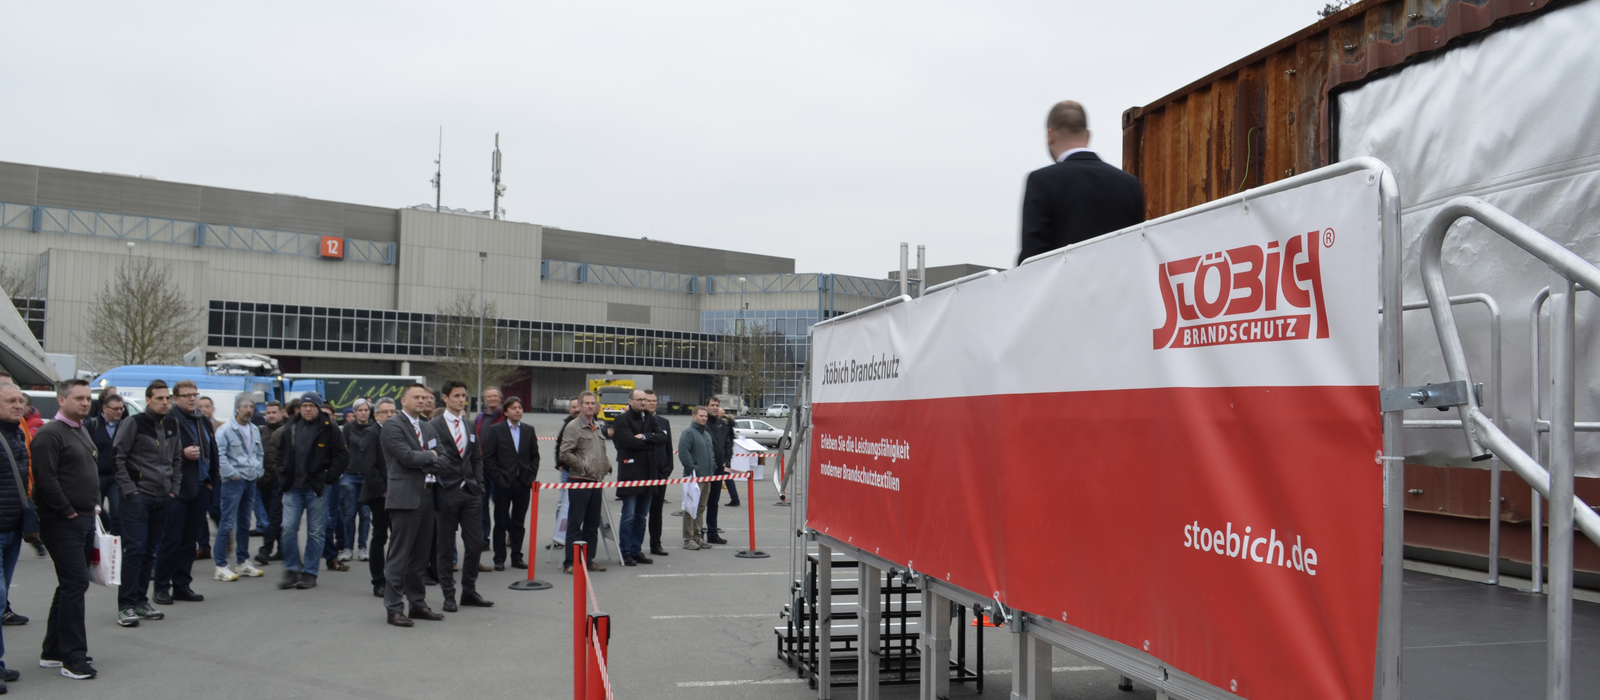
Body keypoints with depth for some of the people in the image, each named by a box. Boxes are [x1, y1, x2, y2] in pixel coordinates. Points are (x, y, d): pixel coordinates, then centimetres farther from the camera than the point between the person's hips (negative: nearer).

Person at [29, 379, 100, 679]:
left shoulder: (82, 432, 17)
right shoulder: (49, 434, -13)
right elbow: (45, 480, -21)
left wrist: (94, 504, 13)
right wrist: (68, 512, -16)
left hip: (85, 520, 10)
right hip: (62, 524, -10)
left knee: (70, 585, 14)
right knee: (75, 584, -10)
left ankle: (52, 651, 24)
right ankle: (73, 659, -5)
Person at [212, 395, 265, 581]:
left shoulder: (255, 430, 12)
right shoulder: (225, 430, -11)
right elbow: (219, 455, -16)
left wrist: (257, 471, 11)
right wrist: (232, 474, -16)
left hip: (250, 481, 7)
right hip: (233, 482, -7)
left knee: (245, 523, 14)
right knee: (227, 524, -8)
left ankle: (243, 563, 23)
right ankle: (221, 567, -4)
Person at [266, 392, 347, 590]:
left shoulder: (328, 429, -3)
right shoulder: (290, 428, 8)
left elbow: (341, 456, -1)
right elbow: (279, 453, 19)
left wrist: (328, 477, -8)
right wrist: (283, 476, 8)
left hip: (317, 488, -3)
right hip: (293, 488, 3)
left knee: (315, 532, 3)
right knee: (288, 528, -3)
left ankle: (310, 573, 12)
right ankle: (291, 570, 11)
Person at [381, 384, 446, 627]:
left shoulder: (428, 427, 19)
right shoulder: (392, 426, -5)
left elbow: (439, 458, 13)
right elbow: (407, 456, -17)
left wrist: (422, 464, -6)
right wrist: (429, 456, -2)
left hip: (426, 496, 7)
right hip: (405, 498, -7)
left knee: (420, 555, 12)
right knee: (400, 555, -4)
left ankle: (417, 604, 20)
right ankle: (394, 608, 1)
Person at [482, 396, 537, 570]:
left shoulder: (529, 430, 9)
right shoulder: (495, 430, -2)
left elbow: (535, 456, 12)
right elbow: (487, 457, -5)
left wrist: (531, 476, 2)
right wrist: (497, 478, -10)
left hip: (523, 483, 3)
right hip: (503, 484, -3)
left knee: (519, 523, 9)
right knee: (501, 522, 4)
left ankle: (517, 558, 18)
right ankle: (499, 559, 11)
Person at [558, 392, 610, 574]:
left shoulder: (598, 428, 16)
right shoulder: (573, 427, -7)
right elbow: (564, 454, -15)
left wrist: (606, 464, 11)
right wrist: (584, 466, -15)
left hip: (596, 482, 7)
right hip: (579, 482, -7)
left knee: (592, 524, 11)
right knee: (575, 524, -4)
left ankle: (589, 559, 19)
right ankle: (570, 562, 1)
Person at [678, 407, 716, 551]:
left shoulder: (707, 434, 18)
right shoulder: (688, 433, -10)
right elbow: (683, 453, -18)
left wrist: (712, 467, 13)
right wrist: (693, 469, -20)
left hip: (706, 477, 8)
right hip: (693, 477, -8)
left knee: (701, 508, 13)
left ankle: (698, 536, 20)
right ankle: (688, 539, 0)